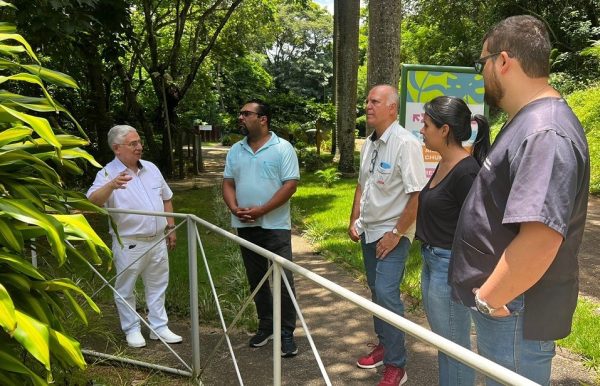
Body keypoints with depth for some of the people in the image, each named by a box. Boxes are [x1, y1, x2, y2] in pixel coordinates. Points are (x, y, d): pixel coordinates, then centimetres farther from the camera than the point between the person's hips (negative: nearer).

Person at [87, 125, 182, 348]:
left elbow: (166, 198, 16)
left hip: (157, 240, 5)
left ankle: (159, 327, 28)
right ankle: (132, 330, 26)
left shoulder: (151, 168, 6)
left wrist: (170, 227, 13)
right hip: (129, 244, -5)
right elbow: (93, 201, -29)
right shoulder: (108, 173, -12)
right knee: (125, 289, 9)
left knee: (157, 286, 15)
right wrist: (112, 185, -46)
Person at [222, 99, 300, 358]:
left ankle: (286, 332, 10)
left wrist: (261, 210, -18)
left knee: (283, 280, -3)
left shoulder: (282, 148, -6)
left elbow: (290, 184, -13)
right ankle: (266, 326, 29)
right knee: (256, 279, 14)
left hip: (275, 226, -5)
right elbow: (228, 183, 11)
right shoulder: (235, 150, 11)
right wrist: (234, 208, -9)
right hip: (245, 226, 6)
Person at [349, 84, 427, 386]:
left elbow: (417, 195, -20)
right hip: (369, 231, 8)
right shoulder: (369, 144, 8)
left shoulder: (406, 144, -17)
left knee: (386, 294, -11)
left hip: (392, 234, -8)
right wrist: (354, 221, 13)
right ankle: (384, 344, 34)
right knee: (376, 291, 16)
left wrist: (396, 233, -18)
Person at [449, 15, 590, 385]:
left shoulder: (544, 133, -26)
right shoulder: (528, 122, 8)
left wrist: (488, 298, -20)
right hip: (498, 300, 9)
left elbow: (539, 240, -34)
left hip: (513, 311, -9)